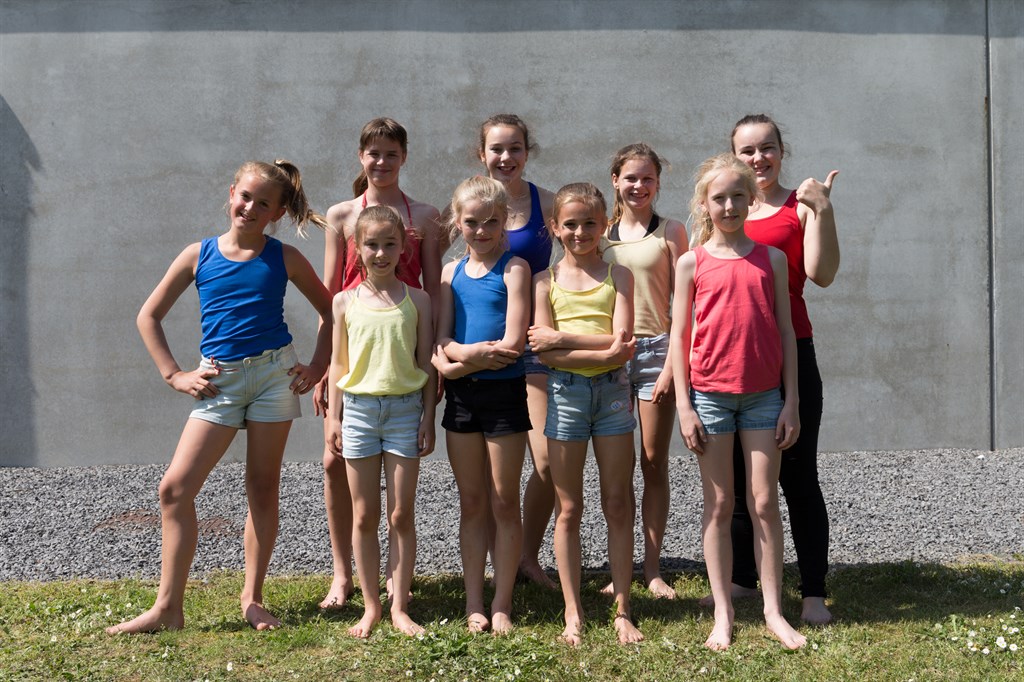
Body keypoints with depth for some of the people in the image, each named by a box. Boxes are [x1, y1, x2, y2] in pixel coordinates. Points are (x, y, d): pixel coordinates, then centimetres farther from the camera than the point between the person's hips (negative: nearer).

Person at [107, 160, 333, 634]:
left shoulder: (284, 258, 3)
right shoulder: (199, 255, 4)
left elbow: (331, 312, 13)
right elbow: (148, 317, 9)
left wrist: (317, 366, 3)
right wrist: (174, 375, 2)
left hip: (274, 373, -1)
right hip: (220, 382, 1)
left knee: (263, 487, 5)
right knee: (175, 487, -7)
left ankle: (252, 598, 17)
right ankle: (168, 607, 1)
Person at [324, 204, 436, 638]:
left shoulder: (416, 301, 1)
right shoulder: (345, 302, 3)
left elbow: (426, 364, 3)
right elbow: (338, 363, 7)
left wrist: (428, 418, 0)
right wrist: (333, 417, 3)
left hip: (405, 408, -1)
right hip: (358, 407, 1)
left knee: (401, 514, 4)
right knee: (364, 515, 6)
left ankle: (399, 607, 13)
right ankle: (371, 607, 17)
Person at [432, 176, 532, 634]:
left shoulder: (513, 269, -5)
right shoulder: (452, 272, 10)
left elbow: (512, 344, -14)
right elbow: (442, 342, 5)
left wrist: (460, 359, -12)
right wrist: (473, 352, -15)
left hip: (504, 392, -4)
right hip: (461, 394, 5)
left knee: (504, 502, 3)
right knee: (471, 503, 10)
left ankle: (501, 604, 14)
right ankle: (474, 603, 18)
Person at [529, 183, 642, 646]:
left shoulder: (618, 275, 2)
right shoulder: (546, 281, 2)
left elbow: (622, 342, -10)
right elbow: (543, 352, -8)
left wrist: (562, 337, -14)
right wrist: (603, 352, -17)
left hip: (613, 391, 0)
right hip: (565, 392, 0)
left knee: (618, 505, 5)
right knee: (568, 509, 5)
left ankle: (622, 611, 14)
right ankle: (573, 614, 14)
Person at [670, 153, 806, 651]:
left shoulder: (771, 258, 5)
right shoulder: (692, 263, 1)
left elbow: (785, 331, 6)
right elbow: (679, 335, 1)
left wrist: (791, 400, 2)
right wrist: (683, 406, -5)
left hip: (763, 394, 1)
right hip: (710, 394, -1)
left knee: (765, 503, 4)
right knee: (718, 505, 5)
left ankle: (774, 611, 15)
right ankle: (723, 615, 14)